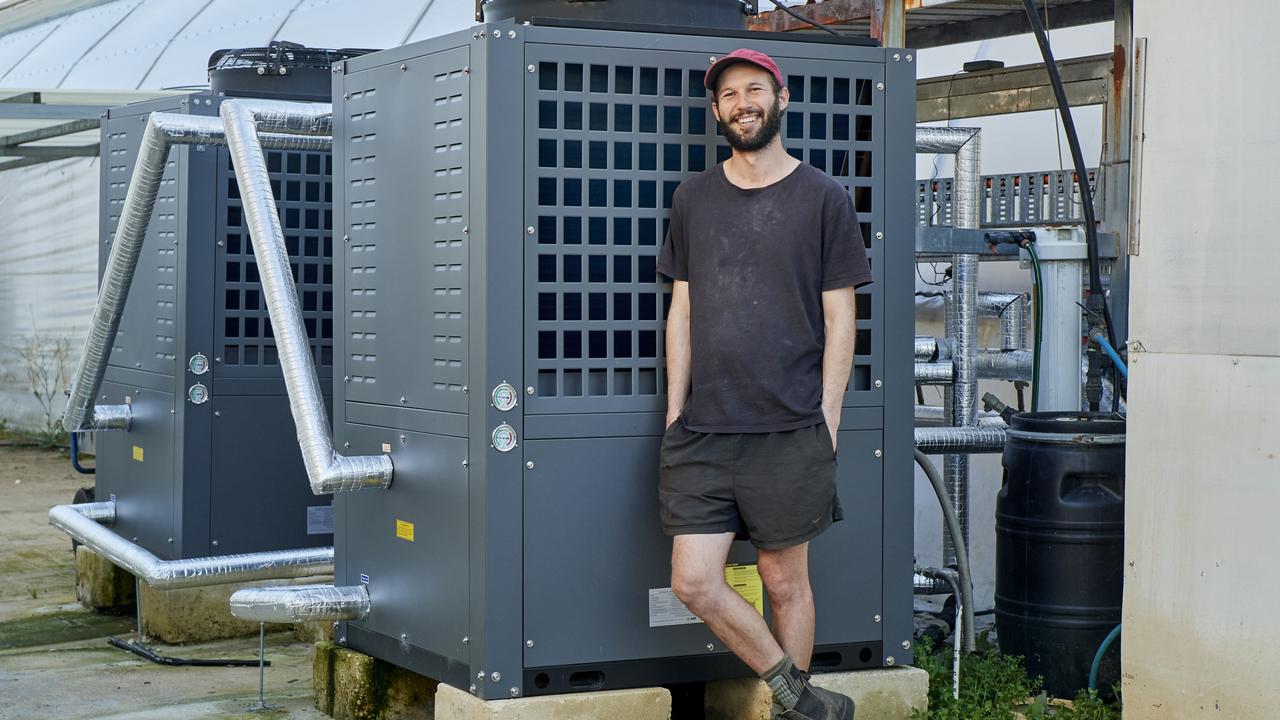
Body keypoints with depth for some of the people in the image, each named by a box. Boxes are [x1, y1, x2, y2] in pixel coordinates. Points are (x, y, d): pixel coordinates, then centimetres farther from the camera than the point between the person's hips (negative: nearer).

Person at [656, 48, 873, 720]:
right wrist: (674, 414, 7)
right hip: (701, 434, 3)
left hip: (789, 435, -3)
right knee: (694, 581, -3)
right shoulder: (693, 199, 11)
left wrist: (825, 425, -5)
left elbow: (838, 321, 0)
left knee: (785, 583, 4)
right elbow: (682, 313, 13)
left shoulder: (823, 198, 1)